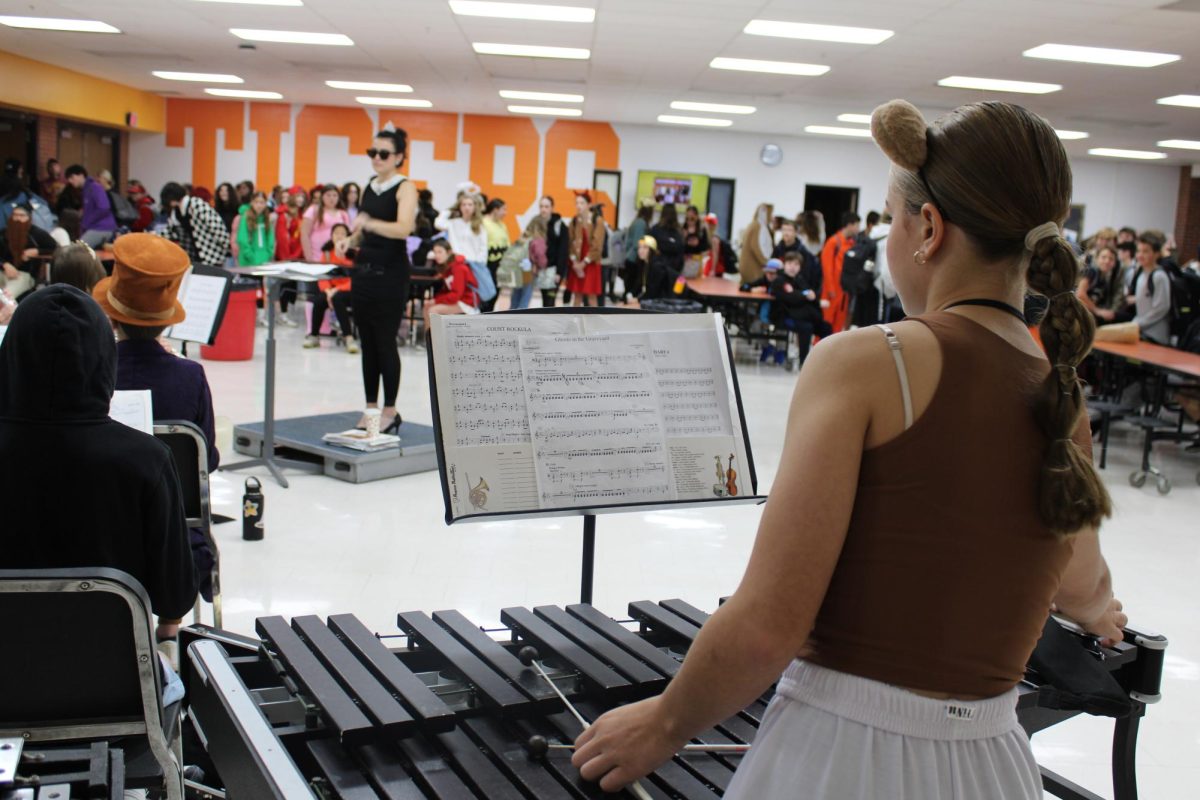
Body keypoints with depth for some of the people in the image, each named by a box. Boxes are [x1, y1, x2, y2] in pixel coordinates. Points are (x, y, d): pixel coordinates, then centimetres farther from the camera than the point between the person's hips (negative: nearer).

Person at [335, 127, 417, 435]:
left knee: (385, 343, -4)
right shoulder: (370, 186, 12)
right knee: (367, 343, 9)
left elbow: (403, 228, -24)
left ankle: (390, 411, 6)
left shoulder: (405, 188, -7)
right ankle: (371, 407, 17)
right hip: (363, 269, 7)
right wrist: (349, 240, 3)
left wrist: (369, 223, -38)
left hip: (390, 273, -7)